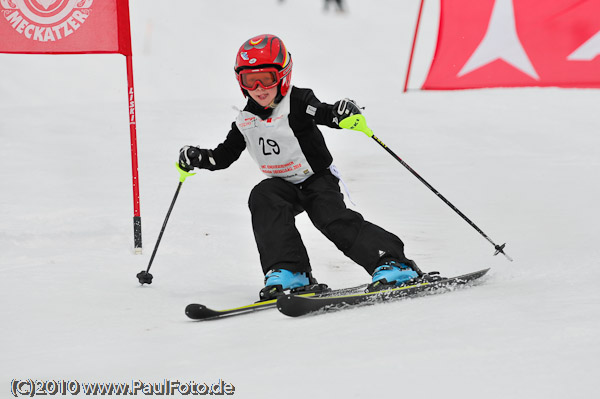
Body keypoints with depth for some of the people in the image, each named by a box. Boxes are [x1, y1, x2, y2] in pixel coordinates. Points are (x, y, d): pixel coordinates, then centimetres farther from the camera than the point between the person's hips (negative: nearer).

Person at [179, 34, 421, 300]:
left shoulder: (297, 103, -14)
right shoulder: (245, 121, 2)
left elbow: (325, 114, -29)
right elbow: (223, 156, 12)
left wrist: (343, 114, -51)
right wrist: (197, 158, -4)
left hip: (318, 178, -4)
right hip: (284, 186, 4)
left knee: (333, 219, -24)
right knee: (263, 198, -25)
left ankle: (392, 263, -23)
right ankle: (288, 272, -30)